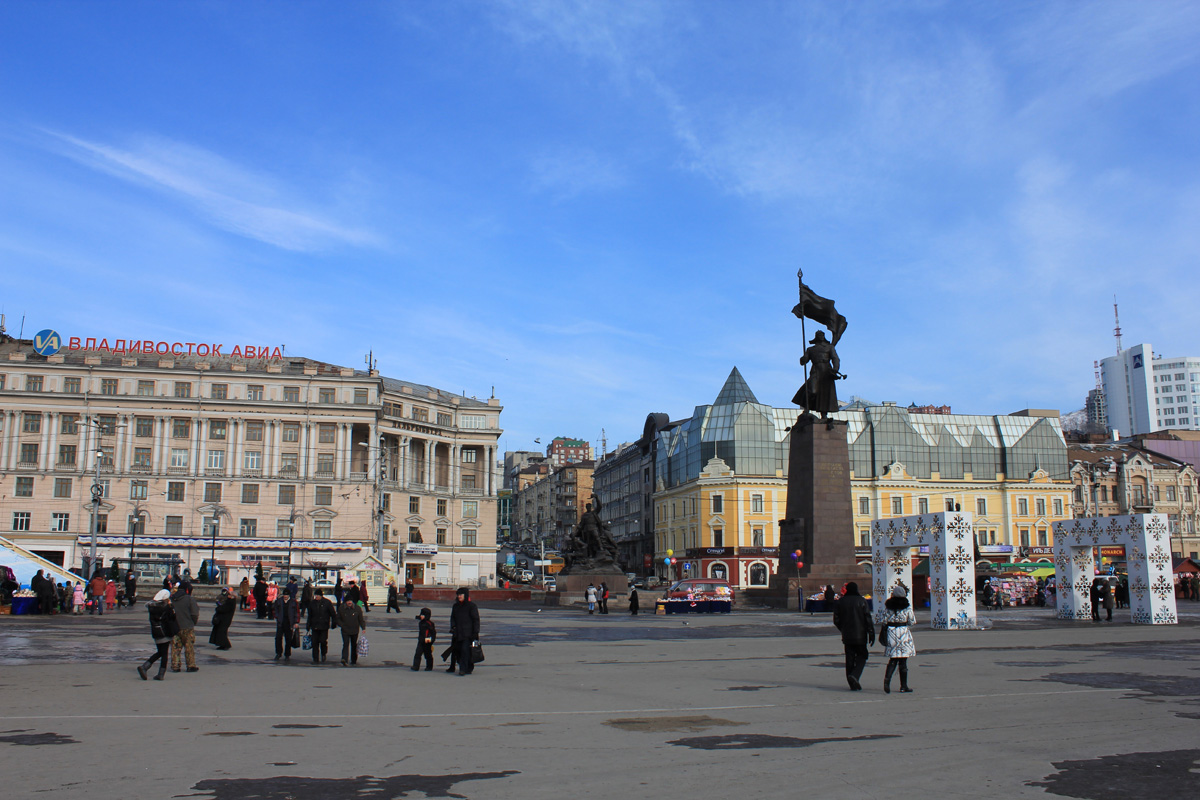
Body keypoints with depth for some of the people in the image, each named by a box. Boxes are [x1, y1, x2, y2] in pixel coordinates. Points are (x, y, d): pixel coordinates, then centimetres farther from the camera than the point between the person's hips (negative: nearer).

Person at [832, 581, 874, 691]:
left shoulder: (841, 602, 4)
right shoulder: (861, 601, -5)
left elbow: (836, 620, 5)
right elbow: (867, 618, -10)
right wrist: (871, 633, -6)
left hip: (847, 636, 3)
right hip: (860, 635, -3)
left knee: (849, 658, 8)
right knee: (861, 656, 9)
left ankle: (853, 684, 7)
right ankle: (854, 675, -15)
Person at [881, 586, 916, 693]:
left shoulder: (887, 606, 1)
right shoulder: (907, 607, -6)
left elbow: (885, 620, 3)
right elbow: (912, 621, -2)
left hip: (890, 632, 2)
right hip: (904, 633, -2)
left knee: (893, 660, 9)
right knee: (903, 660, 5)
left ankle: (887, 679, -13)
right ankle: (903, 686, 9)